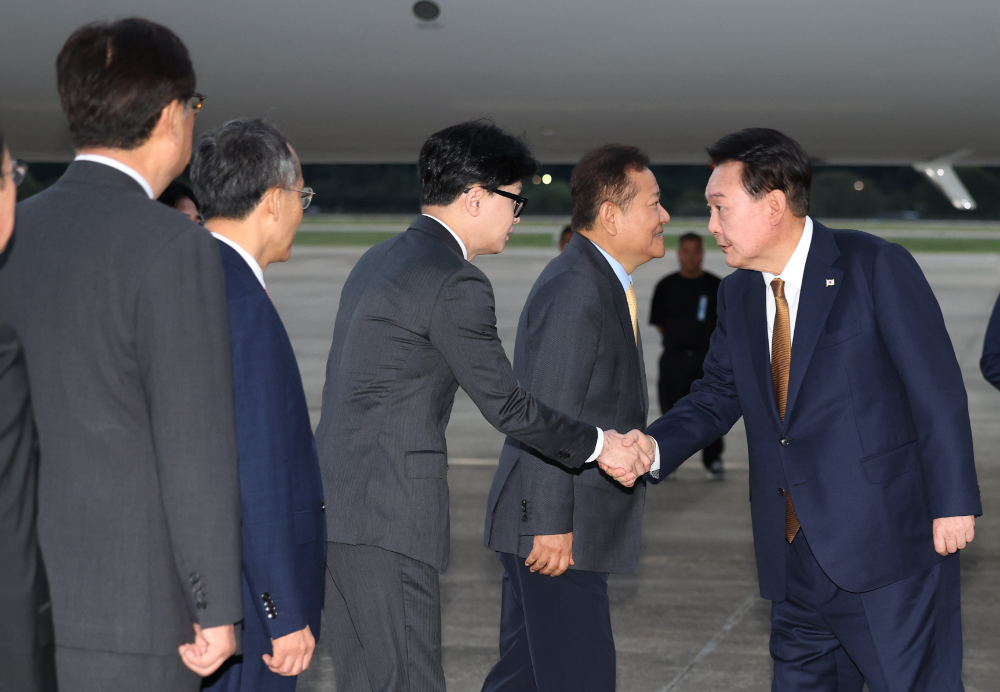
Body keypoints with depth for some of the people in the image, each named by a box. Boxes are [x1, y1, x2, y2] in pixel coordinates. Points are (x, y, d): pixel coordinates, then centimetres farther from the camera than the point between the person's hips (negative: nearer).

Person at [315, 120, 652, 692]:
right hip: (388, 516, -10)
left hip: (340, 503, 10)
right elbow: (505, 405, -11)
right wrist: (599, 445, 1)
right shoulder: (455, 283, -14)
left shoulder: (380, 261, 16)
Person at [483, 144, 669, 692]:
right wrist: (551, 525, -22)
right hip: (557, 530, -10)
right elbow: (545, 417, -21)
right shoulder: (574, 287, -16)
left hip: (558, 527, 10)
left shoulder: (601, 283, 17)